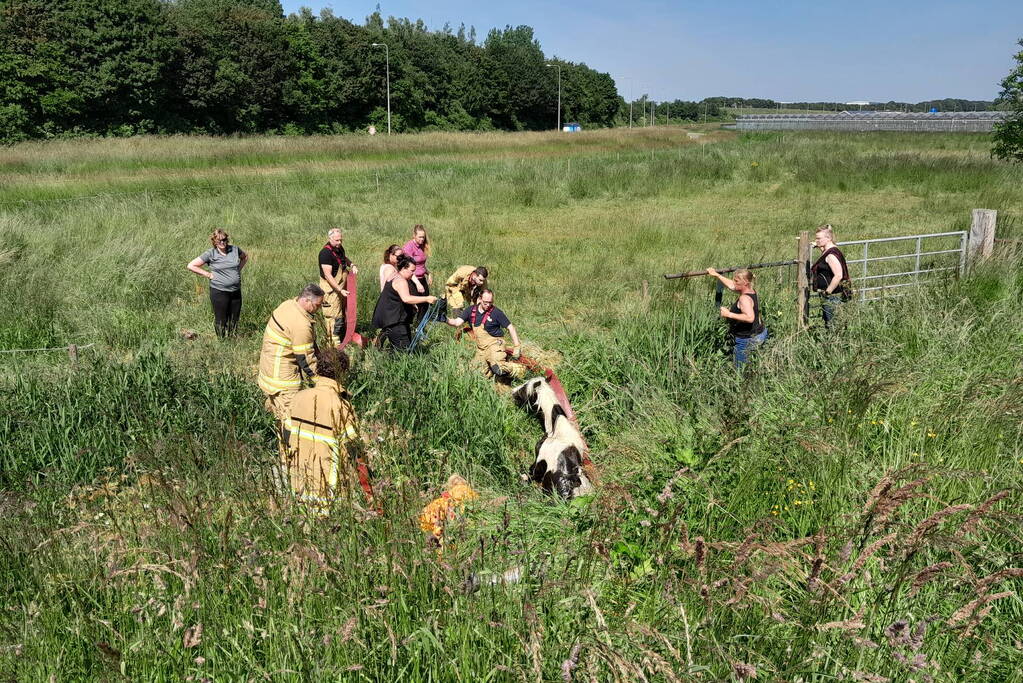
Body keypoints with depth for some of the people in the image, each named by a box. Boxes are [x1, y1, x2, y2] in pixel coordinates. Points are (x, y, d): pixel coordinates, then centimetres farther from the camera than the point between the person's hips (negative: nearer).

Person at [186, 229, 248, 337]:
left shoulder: (234, 250, 3)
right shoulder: (210, 253, -8)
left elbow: (245, 257, 25)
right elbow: (191, 266, -6)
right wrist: (208, 274, -8)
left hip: (236, 291, 4)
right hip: (219, 292, -4)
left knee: (234, 320, 11)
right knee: (221, 320, 3)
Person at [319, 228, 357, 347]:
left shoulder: (339, 248, 4)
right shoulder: (326, 253, -23)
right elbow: (328, 275, -25)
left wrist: (351, 265, 7)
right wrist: (340, 290, -27)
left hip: (341, 287, 9)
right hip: (331, 289, -9)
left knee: (343, 313, 19)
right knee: (335, 316, -6)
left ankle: (343, 339, 32)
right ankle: (334, 343, 2)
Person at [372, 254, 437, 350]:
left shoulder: (393, 277, 16)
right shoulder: (400, 281, -17)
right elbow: (406, 299, -32)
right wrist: (426, 299, -32)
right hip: (392, 320, -11)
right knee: (404, 347, -17)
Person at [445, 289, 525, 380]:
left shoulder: (496, 312, -9)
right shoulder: (471, 311, 3)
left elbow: (510, 328, -4)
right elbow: (457, 322, -3)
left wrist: (517, 346, -7)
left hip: (494, 344, -6)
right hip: (480, 349, 6)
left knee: (498, 368, -27)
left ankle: (518, 369, 2)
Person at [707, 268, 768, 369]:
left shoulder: (744, 298, -24)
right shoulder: (751, 292, 5)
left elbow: (750, 317, -39)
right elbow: (731, 286, 22)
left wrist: (729, 314, -33)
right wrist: (716, 275, 27)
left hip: (747, 340, -10)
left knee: (740, 368, 0)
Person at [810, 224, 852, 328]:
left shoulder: (831, 254, -19)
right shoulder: (827, 252, 13)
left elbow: (838, 276, -28)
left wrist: (827, 292, -22)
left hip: (833, 296, -10)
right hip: (830, 296, 10)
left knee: (831, 324, -7)